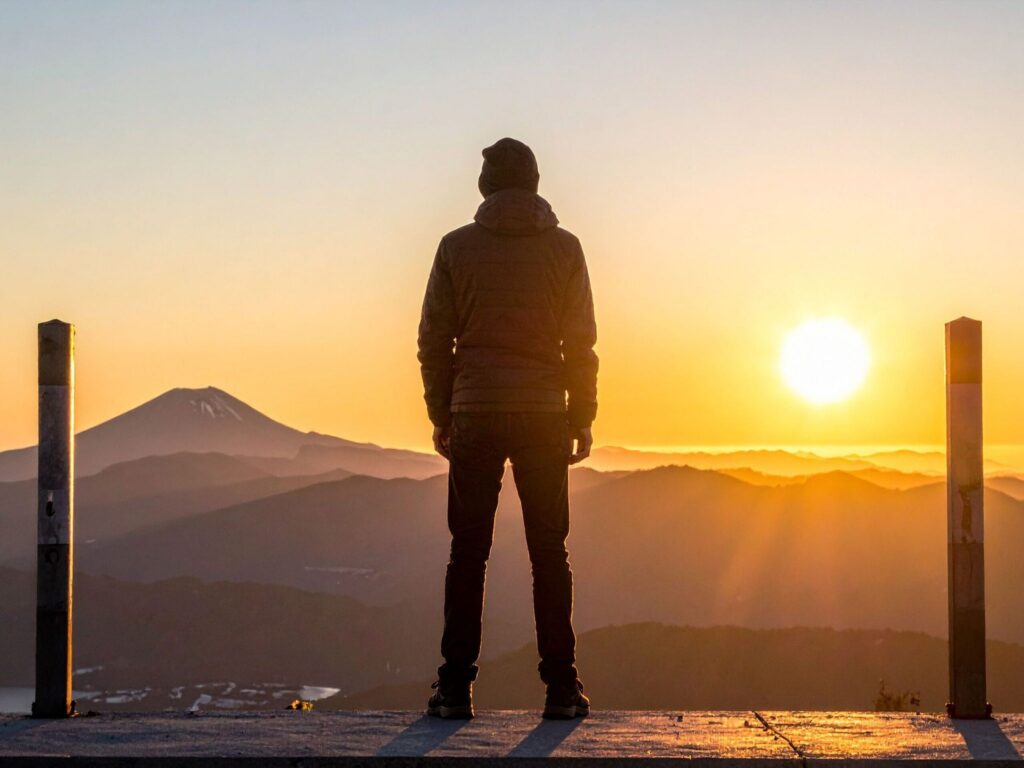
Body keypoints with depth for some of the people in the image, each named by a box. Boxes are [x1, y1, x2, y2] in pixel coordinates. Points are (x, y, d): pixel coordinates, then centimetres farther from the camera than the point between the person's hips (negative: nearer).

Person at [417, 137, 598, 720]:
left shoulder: (456, 248, 3)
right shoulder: (563, 248, 3)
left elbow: (434, 339, 4)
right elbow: (581, 342, 1)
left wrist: (442, 416, 11)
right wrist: (582, 419, 7)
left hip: (475, 415, 0)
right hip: (544, 413, 0)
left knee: (468, 553, 4)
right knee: (549, 553, 4)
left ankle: (456, 687, 1)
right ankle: (561, 687, 0)